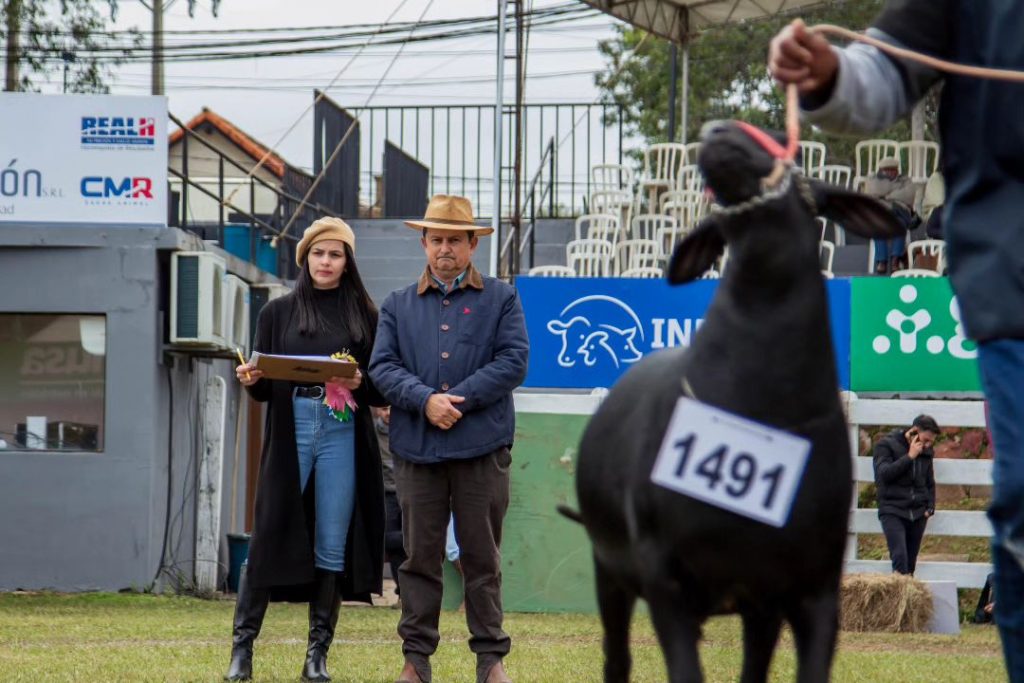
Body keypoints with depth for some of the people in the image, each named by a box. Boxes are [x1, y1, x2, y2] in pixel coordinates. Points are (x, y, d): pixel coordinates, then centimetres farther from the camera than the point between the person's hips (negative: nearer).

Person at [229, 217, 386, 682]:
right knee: (268, 537, -5)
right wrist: (250, 381, -13)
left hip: (343, 434, 0)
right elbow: (263, 386, 9)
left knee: (332, 546, -1)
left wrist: (359, 384, -14)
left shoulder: (365, 317, 9)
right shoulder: (279, 313, 11)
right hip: (289, 430, 0)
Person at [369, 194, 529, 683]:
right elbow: (383, 366, 4)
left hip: (482, 446, -2)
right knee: (420, 556, 3)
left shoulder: (501, 299, 8)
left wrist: (457, 399, -11)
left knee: (482, 556, 2)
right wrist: (425, 400, -13)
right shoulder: (398, 305, 15)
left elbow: (513, 361, -3)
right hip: (416, 446, 2)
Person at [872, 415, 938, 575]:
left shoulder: (925, 452, 15)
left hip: (918, 514, 5)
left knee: (911, 562, 2)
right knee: (900, 557, -21)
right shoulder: (886, 445, -1)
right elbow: (883, 474, -16)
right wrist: (909, 457, -15)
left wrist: (930, 508, 10)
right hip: (892, 512, -5)